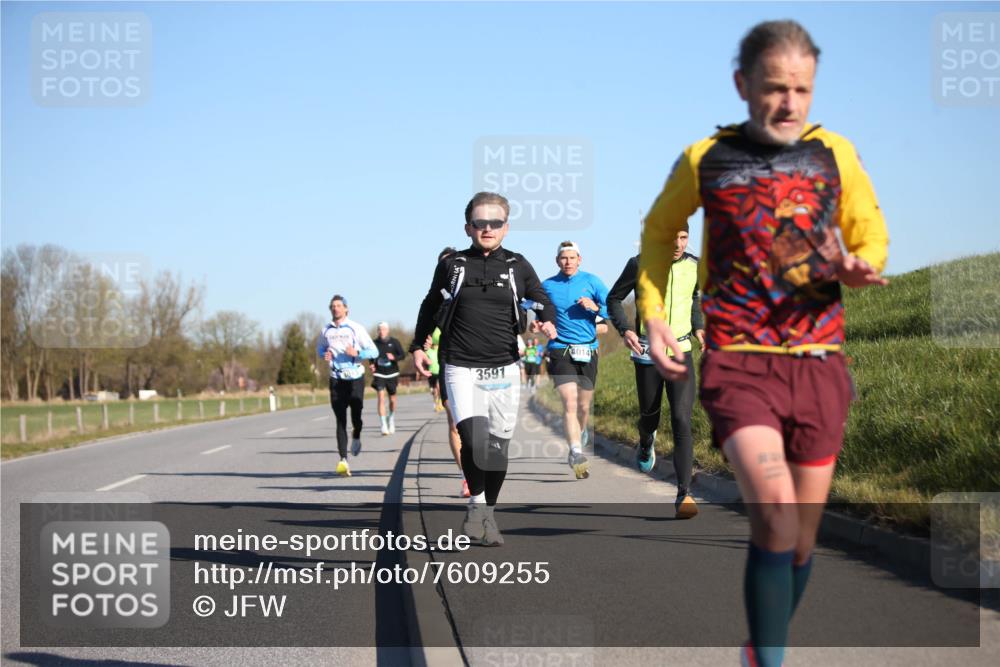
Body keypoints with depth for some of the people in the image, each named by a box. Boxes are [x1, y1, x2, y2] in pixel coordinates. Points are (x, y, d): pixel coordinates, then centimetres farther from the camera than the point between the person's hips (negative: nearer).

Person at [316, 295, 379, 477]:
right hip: (336, 380, 2)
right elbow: (319, 348, 24)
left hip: (355, 378, -1)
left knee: (356, 416, 0)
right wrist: (324, 354, 0)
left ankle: (356, 437, 37)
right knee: (340, 420, -6)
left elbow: (374, 351, -2)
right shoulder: (326, 331, 6)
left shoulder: (355, 328, -3)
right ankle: (343, 460, -10)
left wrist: (357, 353, -20)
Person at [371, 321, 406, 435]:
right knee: (381, 398, -15)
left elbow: (403, 355, -4)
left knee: (392, 400, 10)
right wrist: (372, 365, -2)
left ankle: (391, 419, 39)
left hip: (392, 374, 0)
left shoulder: (394, 342, 0)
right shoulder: (375, 343, 3)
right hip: (379, 374, 0)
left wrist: (394, 357, -23)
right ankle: (384, 425, -17)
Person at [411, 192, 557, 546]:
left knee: (498, 447, 6)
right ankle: (475, 504, -1)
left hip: (504, 370, 2)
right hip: (461, 369, -2)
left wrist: (547, 322, -5)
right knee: (474, 439, -21)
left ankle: (488, 514, 22)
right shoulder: (451, 265, 3)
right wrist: (418, 346, 17)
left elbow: (542, 300, 17)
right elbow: (430, 306, 18)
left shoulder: (517, 266, 4)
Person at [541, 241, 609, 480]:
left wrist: (596, 308, -17)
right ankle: (577, 455, -22)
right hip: (560, 350, -2)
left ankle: (579, 435, 42)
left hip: (588, 351, 2)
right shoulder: (547, 286, 5)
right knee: (570, 403, -17)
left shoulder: (591, 281, 4)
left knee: (583, 407, 11)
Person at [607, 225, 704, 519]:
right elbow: (614, 298, 3)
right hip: (647, 353, -1)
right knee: (650, 417, 11)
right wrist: (625, 329, -12)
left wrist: (697, 327, 9)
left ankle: (684, 495, -15)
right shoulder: (640, 265, -8)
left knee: (681, 420, -13)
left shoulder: (695, 266, 1)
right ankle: (646, 442, 52)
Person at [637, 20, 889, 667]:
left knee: (802, 540, 9)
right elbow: (659, 232, 19)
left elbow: (872, 234, 15)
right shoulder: (705, 159, 2)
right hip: (738, 364, -3)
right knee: (776, 511, -25)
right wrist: (653, 316, 8)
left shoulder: (835, 153, 5)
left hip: (819, 364, 3)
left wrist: (858, 267, -9)